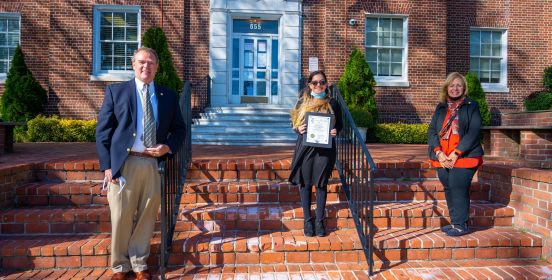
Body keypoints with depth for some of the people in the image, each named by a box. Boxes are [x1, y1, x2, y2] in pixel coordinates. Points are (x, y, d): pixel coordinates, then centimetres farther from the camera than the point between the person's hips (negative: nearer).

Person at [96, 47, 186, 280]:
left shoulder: (168, 95, 11)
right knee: (121, 218, 5)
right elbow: (103, 131, 3)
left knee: (146, 217, 9)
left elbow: (179, 128, 15)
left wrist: (168, 147, -5)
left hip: (154, 164, 2)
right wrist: (107, 165, -6)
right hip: (124, 163, -2)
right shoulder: (116, 91, 6)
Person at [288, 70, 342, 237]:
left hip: (325, 148, 0)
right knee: (305, 183, 3)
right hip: (305, 148, 1)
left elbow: (339, 124, 11)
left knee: (321, 184, 5)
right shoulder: (302, 102, 6)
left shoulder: (332, 103, 6)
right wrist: (298, 129, -13)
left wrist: (335, 132, -10)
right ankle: (307, 220, 17)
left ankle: (320, 221, 17)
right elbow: (294, 123, 9)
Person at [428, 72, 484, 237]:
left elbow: (474, 132, -8)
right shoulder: (441, 108, 15)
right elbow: (432, 130, 7)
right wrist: (438, 152, -8)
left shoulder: (471, 106, 2)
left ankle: (461, 225, 5)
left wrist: (456, 153, -16)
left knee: (459, 189, -7)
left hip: (463, 157, -5)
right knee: (449, 189, 9)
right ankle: (454, 222, 22)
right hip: (442, 158, 5)